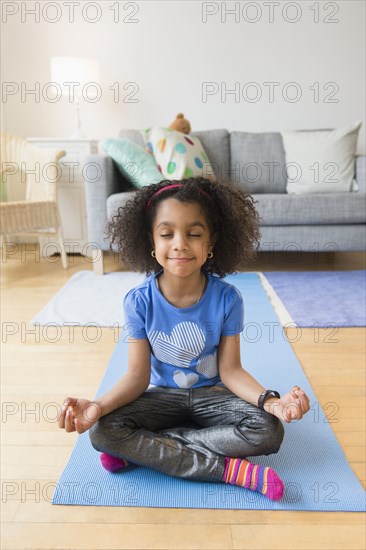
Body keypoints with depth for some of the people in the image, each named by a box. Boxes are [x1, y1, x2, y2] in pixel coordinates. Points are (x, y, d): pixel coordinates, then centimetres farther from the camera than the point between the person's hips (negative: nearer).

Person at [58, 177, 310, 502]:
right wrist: (100, 406, -31)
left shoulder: (227, 299, -16)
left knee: (269, 432, -27)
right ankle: (231, 470, -22)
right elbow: (138, 376, -13)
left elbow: (229, 370, -11)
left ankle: (141, 450, -17)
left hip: (211, 395, 0)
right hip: (162, 396, 0)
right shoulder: (139, 301, -15)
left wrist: (270, 400, -29)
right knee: (102, 431, -25)